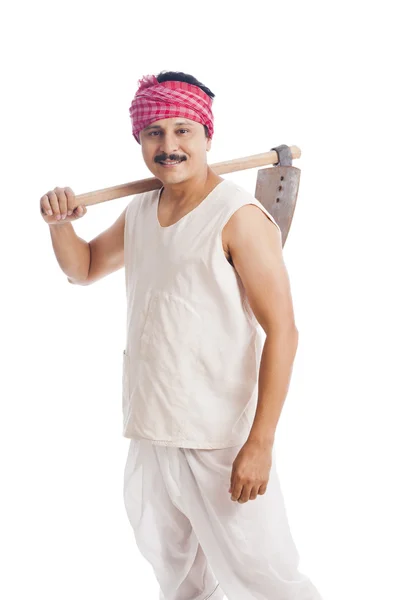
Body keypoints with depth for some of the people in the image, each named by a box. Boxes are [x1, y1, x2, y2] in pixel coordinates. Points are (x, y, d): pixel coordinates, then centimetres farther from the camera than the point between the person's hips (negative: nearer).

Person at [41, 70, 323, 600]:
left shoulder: (238, 217, -15)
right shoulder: (140, 212, 8)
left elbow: (281, 332, -17)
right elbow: (84, 268, 23)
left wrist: (260, 444, -21)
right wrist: (60, 222, 1)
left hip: (220, 441, -7)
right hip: (150, 431, 7)